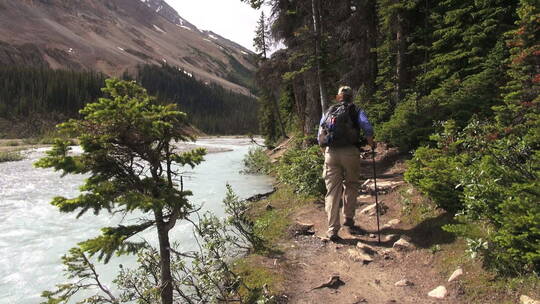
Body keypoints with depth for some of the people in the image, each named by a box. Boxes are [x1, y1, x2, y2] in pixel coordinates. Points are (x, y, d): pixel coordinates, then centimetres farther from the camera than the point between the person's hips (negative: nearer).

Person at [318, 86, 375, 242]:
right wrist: (371, 144, 10)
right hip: (350, 151, -1)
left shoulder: (328, 112, 18)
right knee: (351, 186, 19)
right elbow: (368, 128, -6)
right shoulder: (356, 111, 11)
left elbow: (320, 136, 16)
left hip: (331, 153, 2)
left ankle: (333, 229, 2)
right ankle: (349, 218, 21)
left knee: (332, 191, 3)